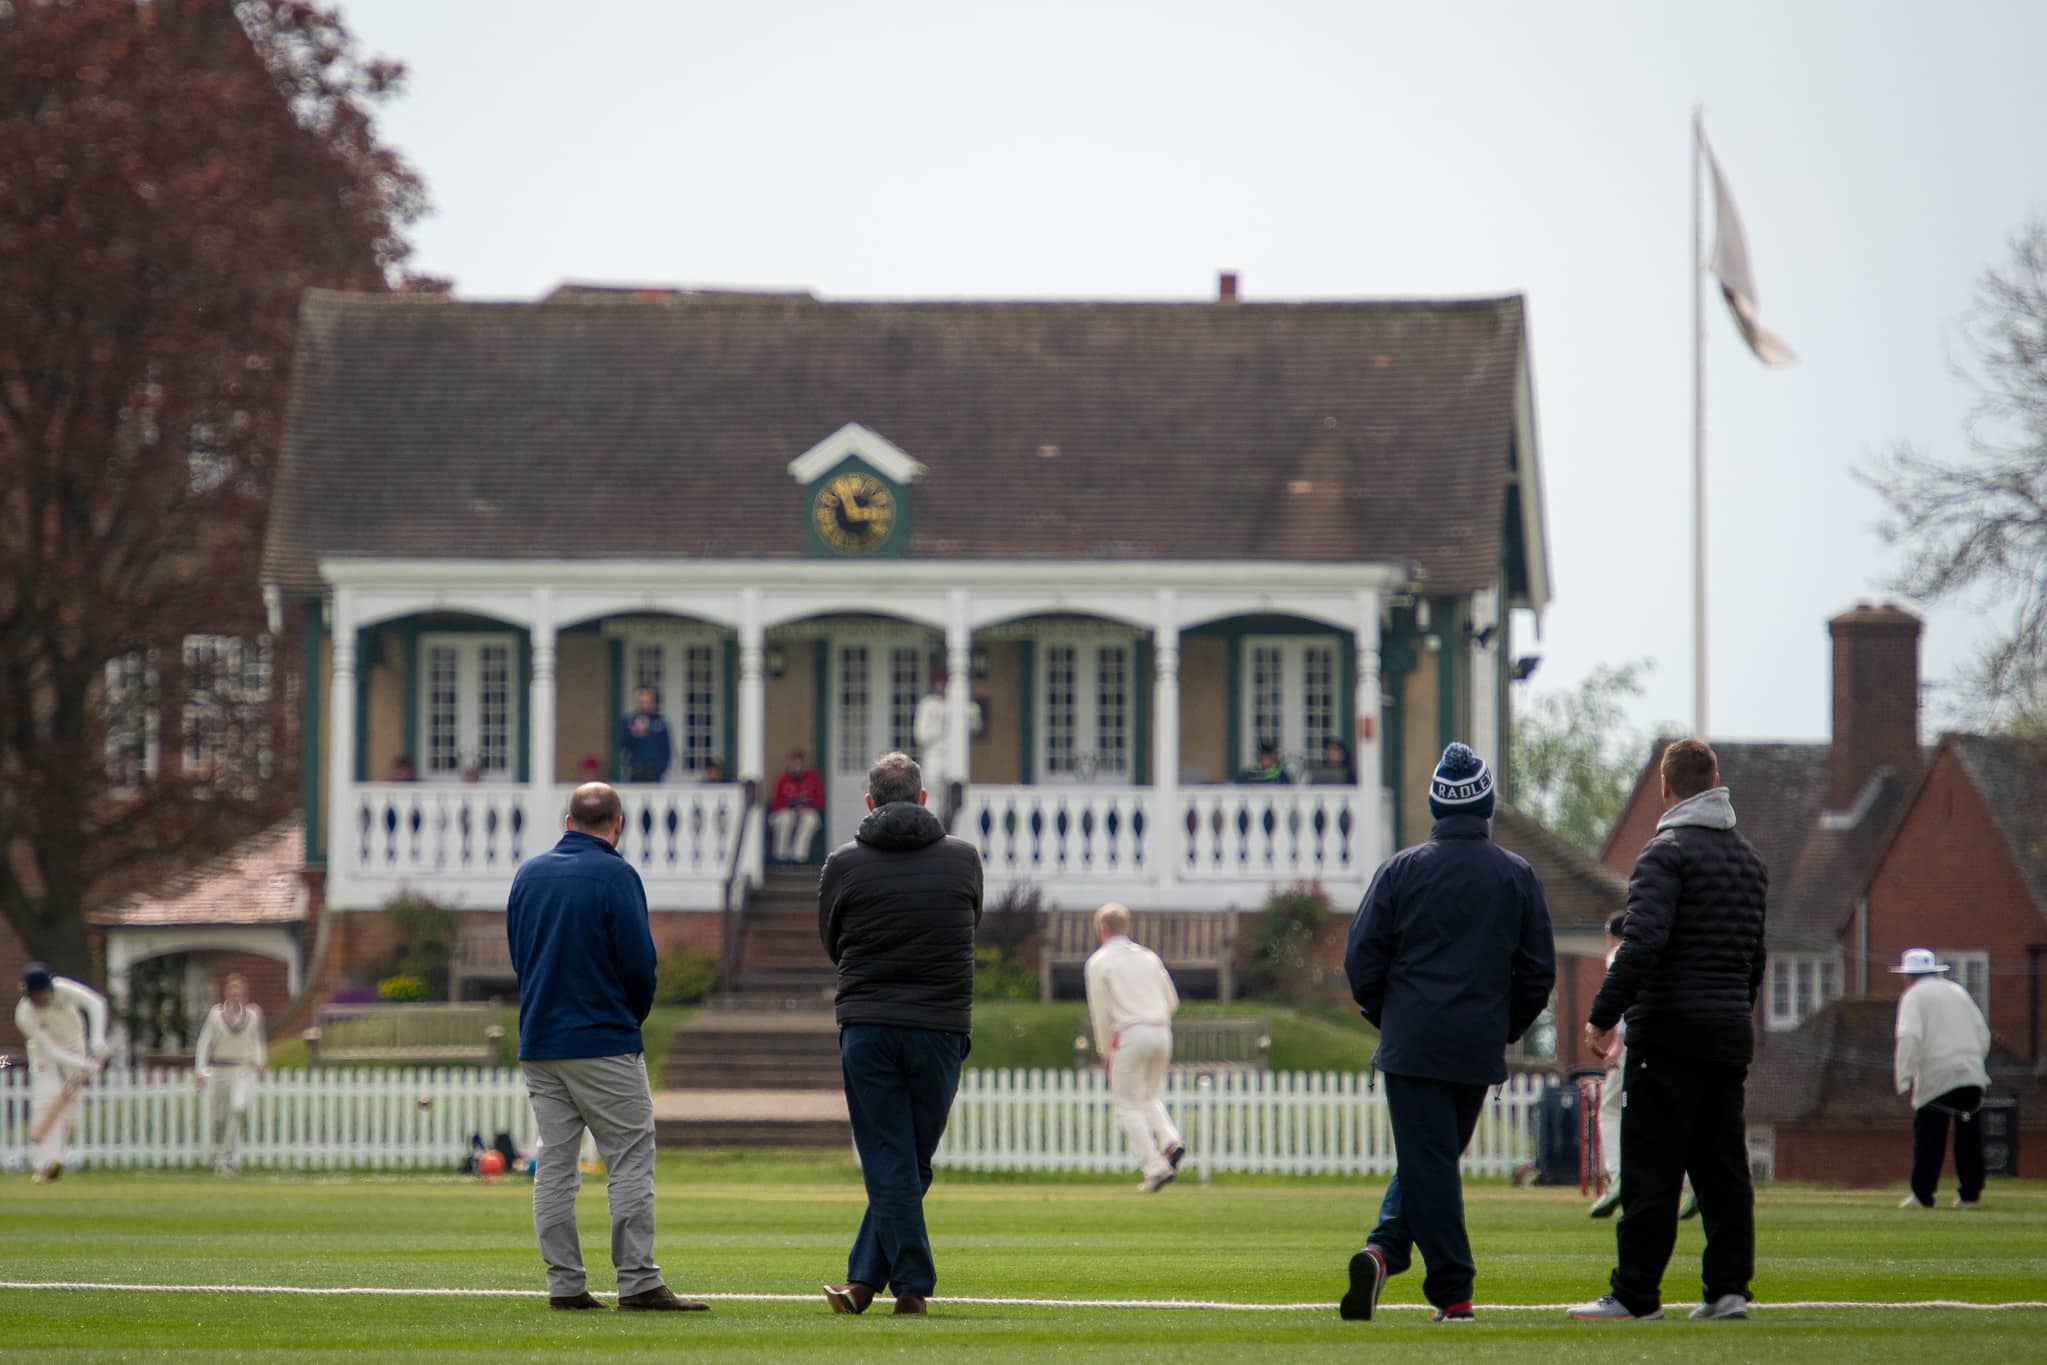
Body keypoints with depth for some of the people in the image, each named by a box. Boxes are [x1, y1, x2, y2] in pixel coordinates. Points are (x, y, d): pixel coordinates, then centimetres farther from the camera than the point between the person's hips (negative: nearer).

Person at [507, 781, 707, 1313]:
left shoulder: (528, 874, 9)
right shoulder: (615, 875, -9)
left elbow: (519, 955, 13)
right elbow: (639, 962, -11)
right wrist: (634, 1015, 7)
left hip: (537, 1044, 6)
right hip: (604, 1042, -6)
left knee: (554, 1164, 8)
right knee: (631, 1160, -3)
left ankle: (564, 1284, 5)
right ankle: (638, 1283, -8)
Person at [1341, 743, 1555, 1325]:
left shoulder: (1401, 869, -2)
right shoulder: (1517, 876, 3)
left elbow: (1361, 956, -2)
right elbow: (1539, 969, 5)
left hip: (1413, 1042, -2)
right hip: (1480, 1048, 2)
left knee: (1427, 1162, -1)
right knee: (1435, 1157, 12)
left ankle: (1452, 1292, -7)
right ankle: (1386, 1250, -5)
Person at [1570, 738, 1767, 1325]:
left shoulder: (1667, 852, -9)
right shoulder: (1750, 859, 17)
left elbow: (1642, 943, -20)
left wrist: (1604, 1016, -16)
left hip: (1670, 1032, -7)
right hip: (1731, 1034, 7)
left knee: (1651, 1167, -6)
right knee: (1723, 1165, 9)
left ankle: (1636, 1294, -6)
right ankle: (1729, 1287, 6)